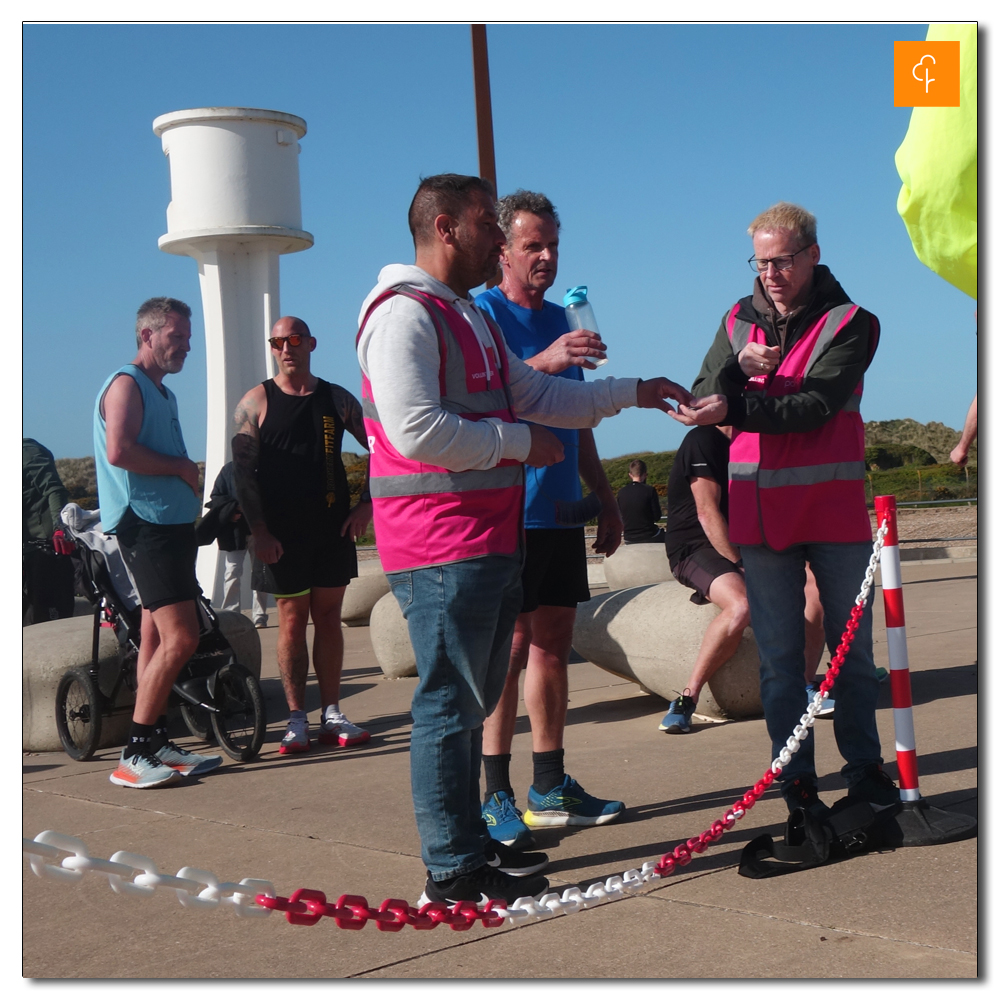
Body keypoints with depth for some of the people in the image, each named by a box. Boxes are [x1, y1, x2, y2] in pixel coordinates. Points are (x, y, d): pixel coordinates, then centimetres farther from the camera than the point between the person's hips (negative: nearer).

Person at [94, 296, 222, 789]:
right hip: (145, 526, -10)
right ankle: (133, 756, -11)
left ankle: (156, 745, 15)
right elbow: (119, 451, -23)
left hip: (170, 526, 10)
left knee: (157, 640, 10)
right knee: (180, 639, -16)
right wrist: (179, 466, -12)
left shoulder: (162, 393, 22)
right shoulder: (127, 384, -8)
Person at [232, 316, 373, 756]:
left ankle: (331, 715, 13)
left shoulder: (337, 399, 8)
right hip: (282, 533, -3)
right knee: (292, 621, 0)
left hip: (333, 527, 3)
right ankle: (296, 719, 6)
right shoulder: (256, 402, 1)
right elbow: (243, 471, -3)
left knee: (329, 617, 7)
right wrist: (258, 531, -11)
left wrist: (366, 504, 2)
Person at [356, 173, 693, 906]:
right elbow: (416, 430, -23)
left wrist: (633, 392, 25)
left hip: (494, 541, 10)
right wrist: (519, 442, -13)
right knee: (451, 701, -5)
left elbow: (539, 397, 28)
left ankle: (471, 843, 27)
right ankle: (454, 870, 2)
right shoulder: (404, 315, -12)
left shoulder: (471, 320, 22)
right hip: (442, 548, -10)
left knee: (475, 698, 16)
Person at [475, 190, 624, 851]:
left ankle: (551, 784, 18)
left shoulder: (561, 320, 18)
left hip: (560, 510, 7)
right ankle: (496, 795, -1)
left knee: (555, 640, 10)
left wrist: (604, 495, 22)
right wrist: (543, 363, -35)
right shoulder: (483, 313, -4)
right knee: (511, 643, -7)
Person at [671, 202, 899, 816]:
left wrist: (736, 409, -26)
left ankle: (864, 766, 21)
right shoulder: (739, 322, 9)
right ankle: (797, 780, 12)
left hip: (835, 506, -2)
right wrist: (738, 366, -18)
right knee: (778, 655, 4)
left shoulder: (849, 323, -3)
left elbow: (814, 407, -16)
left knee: (853, 645, 7)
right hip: (762, 509, 2)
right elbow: (704, 404, 1)